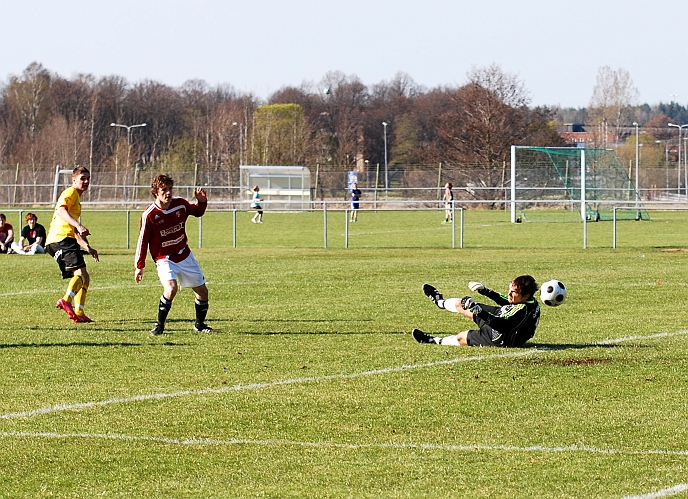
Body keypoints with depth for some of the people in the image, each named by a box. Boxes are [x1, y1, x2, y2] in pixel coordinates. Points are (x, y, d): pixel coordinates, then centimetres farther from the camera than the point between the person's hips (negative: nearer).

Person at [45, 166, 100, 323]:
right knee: (80, 271, -25)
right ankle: (66, 300, -42)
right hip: (61, 238, -10)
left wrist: (87, 247, 29)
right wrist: (78, 225, -33)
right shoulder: (71, 193, 0)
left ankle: (79, 313, 6)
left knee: (84, 278, 10)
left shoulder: (77, 198, 32)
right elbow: (61, 211, -21)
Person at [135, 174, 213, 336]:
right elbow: (143, 241, -11)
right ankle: (159, 326, -13)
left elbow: (197, 212, 15)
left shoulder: (180, 204, -7)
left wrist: (202, 202, -8)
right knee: (171, 288, -30)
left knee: (202, 291, 10)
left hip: (184, 255, 5)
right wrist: (139, 266, -6)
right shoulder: (149, 215, -20)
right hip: (164, 258, -5)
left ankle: (200, 324, 32)